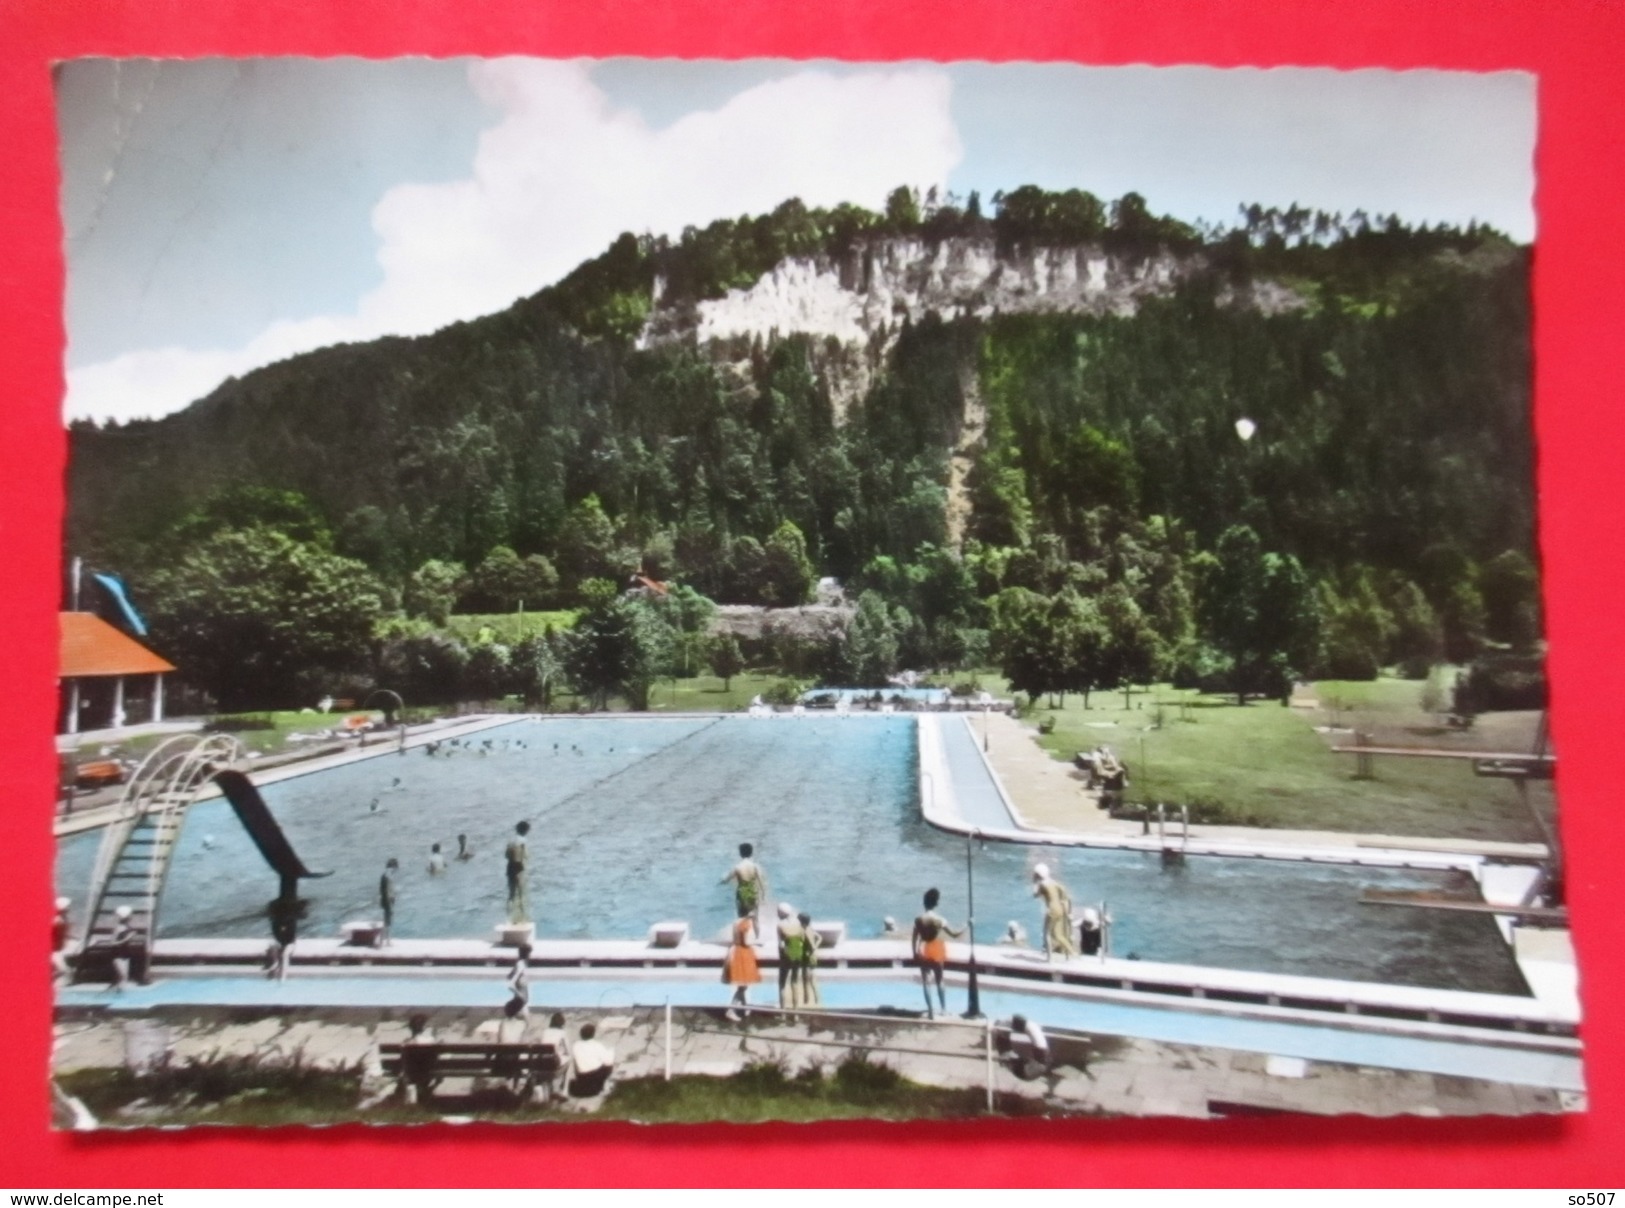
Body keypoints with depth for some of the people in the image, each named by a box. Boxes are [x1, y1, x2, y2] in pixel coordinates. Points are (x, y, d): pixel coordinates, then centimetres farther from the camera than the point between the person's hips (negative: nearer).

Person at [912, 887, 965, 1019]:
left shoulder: (919, 920, -11)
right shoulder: (940, 920, -17)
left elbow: (915, 938, -6)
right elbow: (954, 934, -11)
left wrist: (915, 953, 7)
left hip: (924, 953, 0)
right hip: (937, 953, 0)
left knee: (926, 982, 6)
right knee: (939, 980, 19)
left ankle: (931, 1011, 2)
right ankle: (943, 1007, 31)